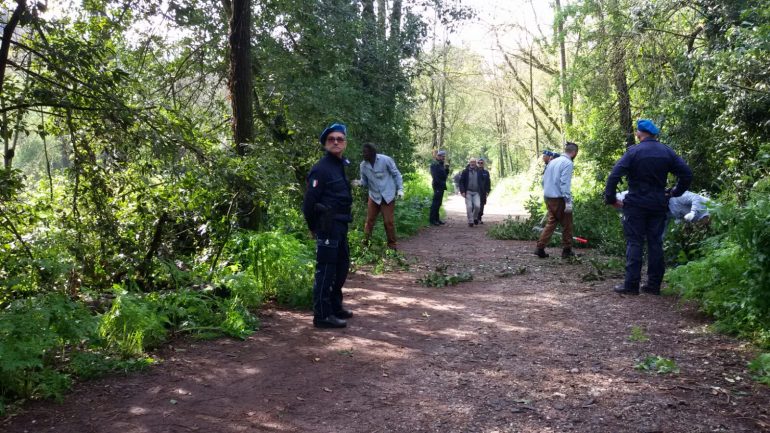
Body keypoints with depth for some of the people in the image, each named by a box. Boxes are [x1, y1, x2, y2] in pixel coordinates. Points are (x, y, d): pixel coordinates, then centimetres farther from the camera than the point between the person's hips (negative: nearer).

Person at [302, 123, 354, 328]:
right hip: (328, 227, -10)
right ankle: (322, 316, 1)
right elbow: (309, 201, -16)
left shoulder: (340, 165, 15)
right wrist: (313, 227, -7)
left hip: (340, 227, 10)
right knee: (325, 270, -5)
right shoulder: (321, 168, -14)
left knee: (341, 267, 18)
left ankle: (335, 307, 31)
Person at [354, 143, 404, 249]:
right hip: (374, 196, 3)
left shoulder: (386, 160, -14)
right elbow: (365, 181, 4)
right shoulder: (363, 165, -4)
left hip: (388, 196, -3)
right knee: (369, 220, 5)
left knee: (389, 222, 2)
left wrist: (400, 189, -9)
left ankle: (392, 245, 16)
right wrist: (359, 182, -19)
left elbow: (396, 174, -4)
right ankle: (365, 243, 15)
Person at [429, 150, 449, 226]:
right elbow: (435, 176, -19)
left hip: (441, 186, 10)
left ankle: (436, 219, 18)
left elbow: (445, 175, 20)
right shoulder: (434, 164, -11)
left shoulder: (441, 164, 19)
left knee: (438, 203, 12)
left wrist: (447, 168, 4)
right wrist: (439, 184, -20)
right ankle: (432, 219, -7)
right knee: (436, 203, -9)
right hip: (438, 186, -10)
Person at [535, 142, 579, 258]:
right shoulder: (568, 163, -11)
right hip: (559, 198, -7)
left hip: (548, 197, 7)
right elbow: (565, 183, -20)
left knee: (551, 222, 12)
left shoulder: (552, 161, 12)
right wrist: (568, 201, -20)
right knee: (567, 225, 6)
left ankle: (540, 248, 4)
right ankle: (566, 251, 13)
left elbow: (544, 179, 16)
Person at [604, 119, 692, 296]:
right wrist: (675, 193, 14)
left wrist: (610, 198, -10)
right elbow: (687, 174, 5)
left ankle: (631, 284, -3)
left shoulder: (634, 151, -9)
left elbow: (614, 175, -19)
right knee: (655, 243, 9)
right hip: (659, 205, 4)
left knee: (634, 243, -1)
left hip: (636, 205, -4)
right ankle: (654, 284, 13)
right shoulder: (667, 152, 6)